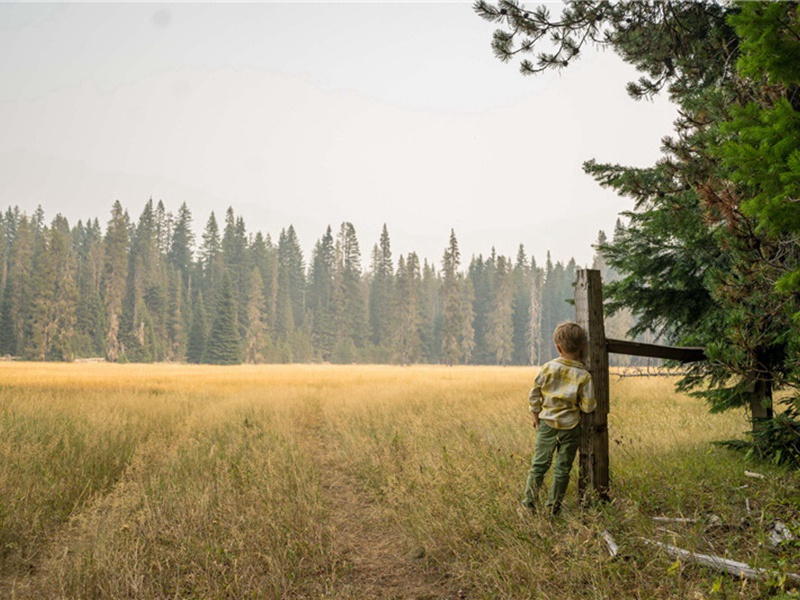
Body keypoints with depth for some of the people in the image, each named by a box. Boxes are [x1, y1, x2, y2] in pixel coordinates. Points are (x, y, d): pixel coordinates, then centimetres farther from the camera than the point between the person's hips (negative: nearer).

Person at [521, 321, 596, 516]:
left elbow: (534, 396, -1)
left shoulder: (548, 368, -8)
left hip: (547, 423, 1)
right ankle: (553, 505, 14)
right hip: (570, 427, -1)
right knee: (562, 468, 9)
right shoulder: (583, 375, -12)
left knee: (539, 463, 10)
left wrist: (536, 418, 11)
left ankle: (530, 500, 7)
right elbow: (588, 406, -11)